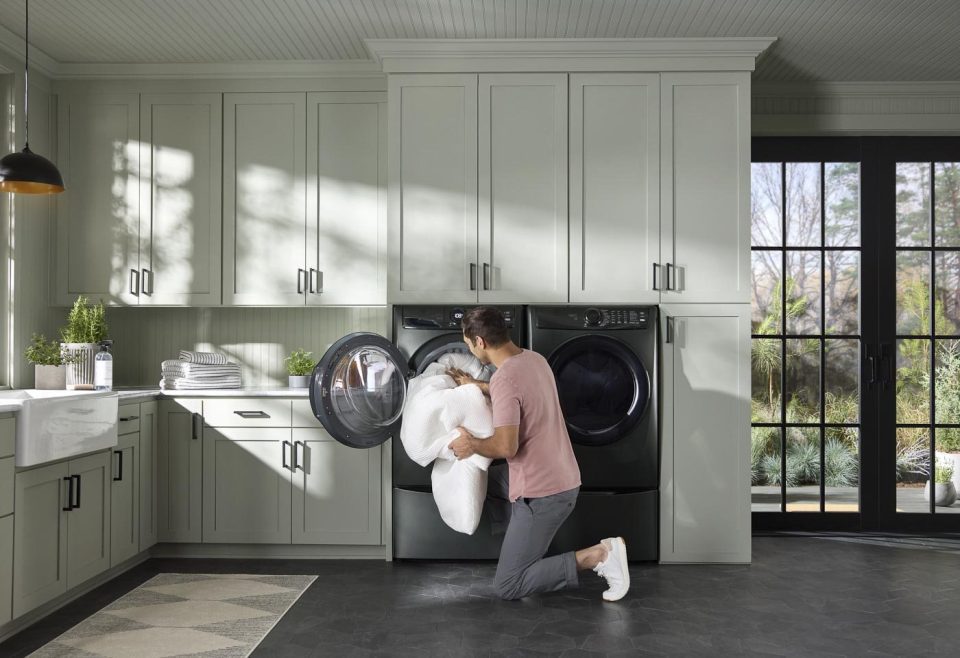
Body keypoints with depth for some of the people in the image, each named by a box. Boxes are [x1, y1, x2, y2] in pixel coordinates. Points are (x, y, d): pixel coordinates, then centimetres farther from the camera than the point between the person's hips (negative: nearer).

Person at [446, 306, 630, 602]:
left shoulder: (505, 378, -24)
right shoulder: (534, 359, 5)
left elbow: (505, 447, -29)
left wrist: (471, 444, -10)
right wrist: (475, 385, 32)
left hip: (543, 493, -9)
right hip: (560, 477, 9)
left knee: (507, 587, -1)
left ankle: (597, 555, -7)